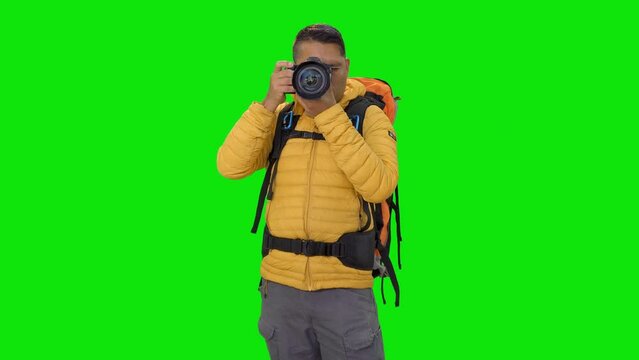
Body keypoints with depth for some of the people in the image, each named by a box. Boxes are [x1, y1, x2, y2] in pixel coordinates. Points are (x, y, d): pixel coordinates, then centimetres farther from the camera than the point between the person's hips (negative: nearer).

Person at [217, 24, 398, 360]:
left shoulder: (370, 117, -1)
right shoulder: (279, 117, 8)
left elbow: (379, 187, -18)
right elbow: (230, 167, -5)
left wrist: (329, 114, -19)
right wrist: (270, 102, -14)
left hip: (345, 287, -3)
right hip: (281, 283, 3)